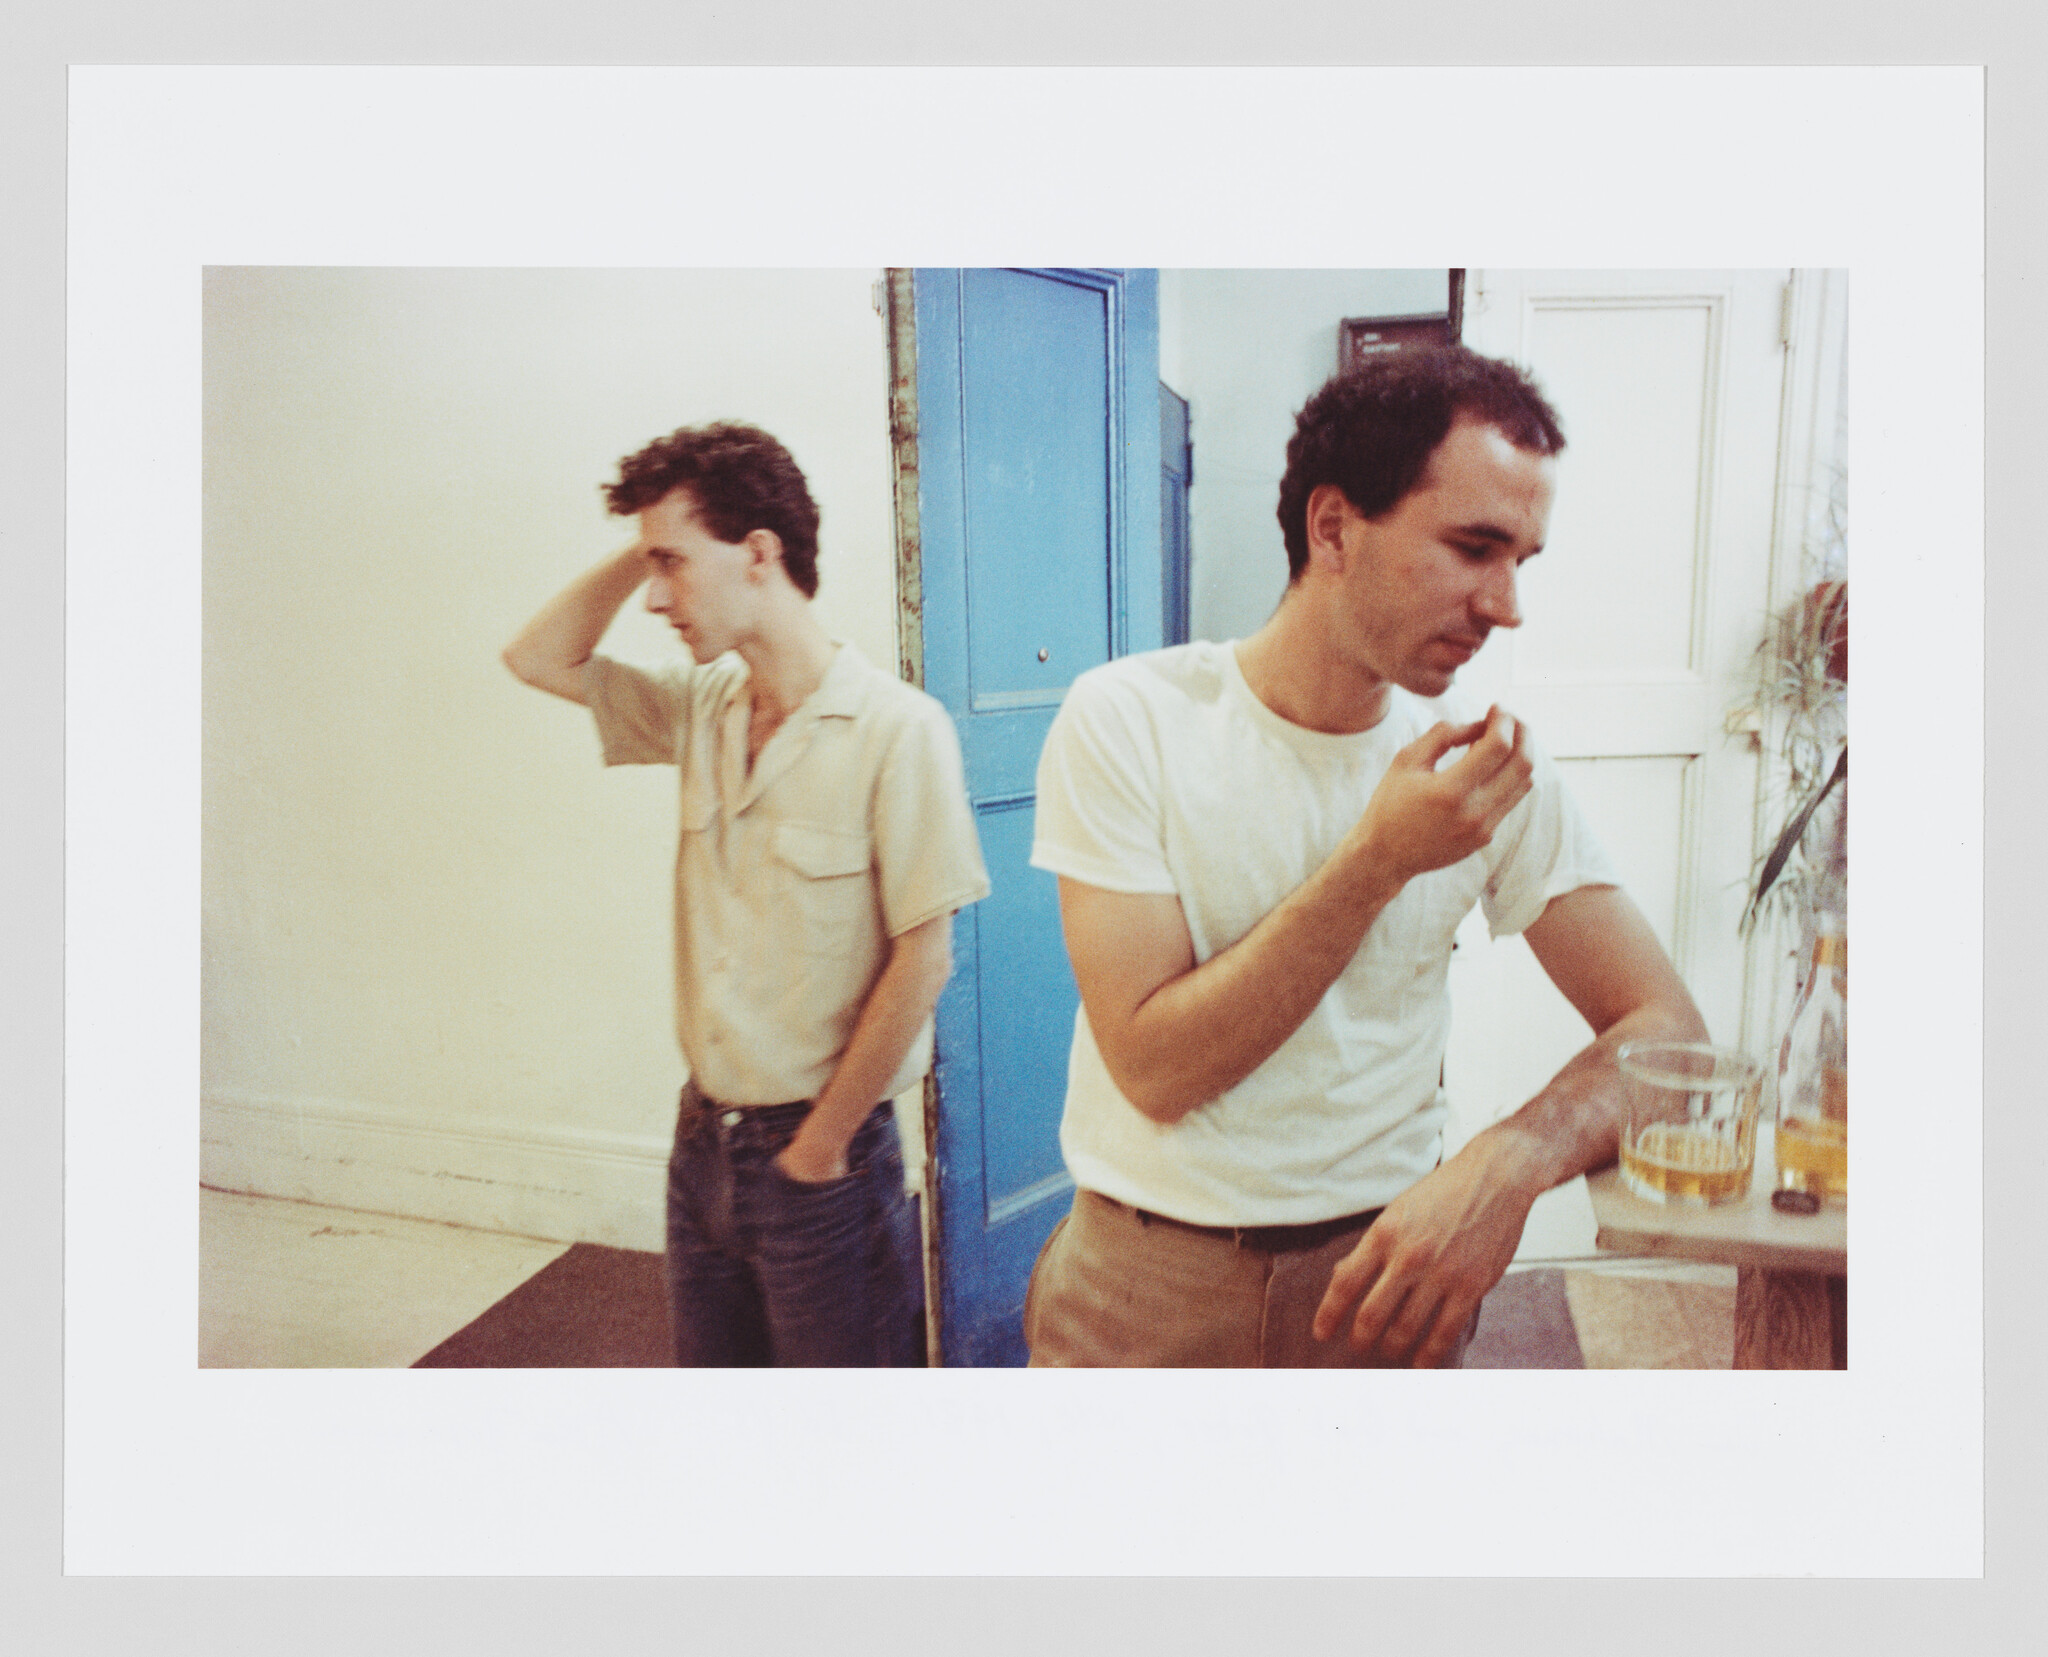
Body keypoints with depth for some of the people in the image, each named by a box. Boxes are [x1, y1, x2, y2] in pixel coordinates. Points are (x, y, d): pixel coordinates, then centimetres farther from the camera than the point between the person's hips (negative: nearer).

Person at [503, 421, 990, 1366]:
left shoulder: (895, 729, -18)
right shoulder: (703, 709, 3)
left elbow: (922, 960, -17)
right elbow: (538, 658, 12)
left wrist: (817, 1149, -10)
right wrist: (650, 544, -1)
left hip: (820, 1158, -6)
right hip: (704, 1139, 6)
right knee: (711, 1362, 21)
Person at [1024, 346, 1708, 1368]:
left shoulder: (1490, 770, -6)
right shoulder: (1125, 720, -15)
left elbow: (1665, 1025, -7)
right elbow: (1155, 1071, -20)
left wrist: (1512, 1158, -26)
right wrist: (1378, 861, -27)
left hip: (1380, 1274, 2)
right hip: (1148, 1286, -2)